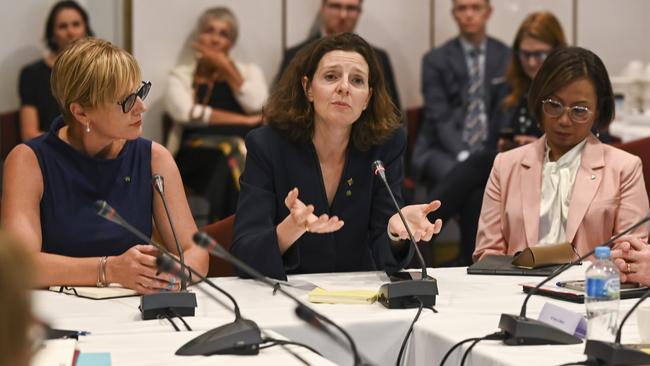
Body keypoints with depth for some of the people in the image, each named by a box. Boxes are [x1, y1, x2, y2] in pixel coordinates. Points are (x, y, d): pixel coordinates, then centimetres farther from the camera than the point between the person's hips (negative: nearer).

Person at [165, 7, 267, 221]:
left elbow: (257, 107, 1)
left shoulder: (249, 71, 23)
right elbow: (185, 112, -5)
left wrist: (226, 67, 5)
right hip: (197, 156, -1)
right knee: (230, 151, -36)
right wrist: (242, 121, -8)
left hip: (248, 149, 2)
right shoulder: (181, 75, 17)